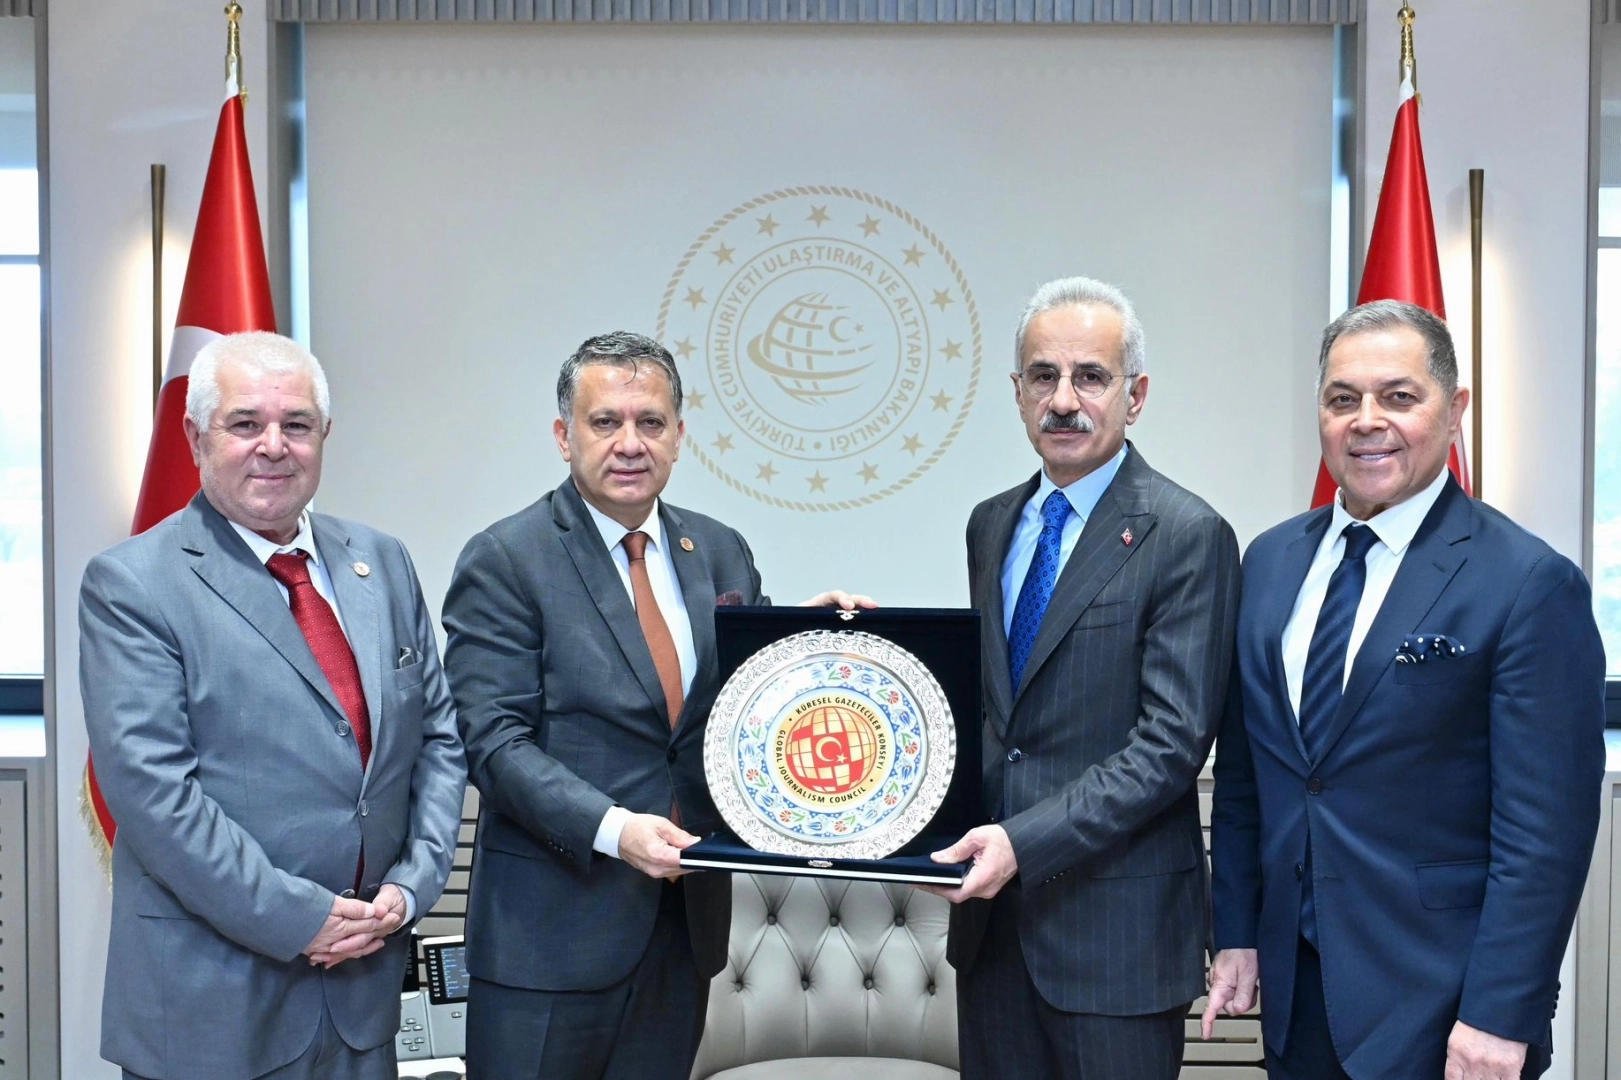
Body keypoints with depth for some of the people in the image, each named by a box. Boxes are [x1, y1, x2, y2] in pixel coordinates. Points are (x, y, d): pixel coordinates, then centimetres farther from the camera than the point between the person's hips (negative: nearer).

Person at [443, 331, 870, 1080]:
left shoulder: (721, 553, 8)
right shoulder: (504, 561, -7)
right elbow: (494, 738, -13)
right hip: (554, 928, -5)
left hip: (686, 919, 5)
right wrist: (611, 829, -25)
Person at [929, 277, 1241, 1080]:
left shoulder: (1187, 537, -11)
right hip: (991, 906, 6)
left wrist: (1026, 841, -23)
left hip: (1113, 922, -6)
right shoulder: (990, 524, 10)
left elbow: (1171, 742, -16)